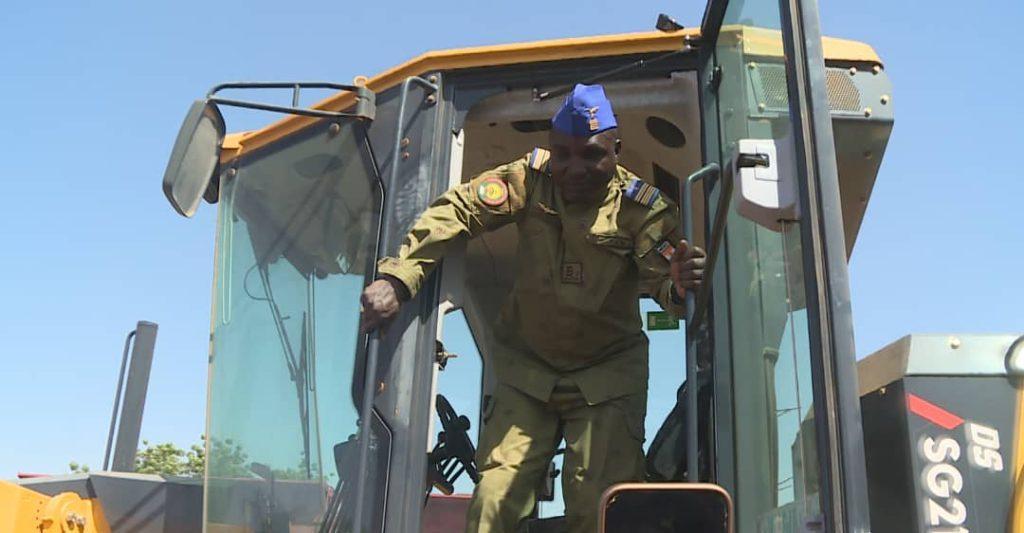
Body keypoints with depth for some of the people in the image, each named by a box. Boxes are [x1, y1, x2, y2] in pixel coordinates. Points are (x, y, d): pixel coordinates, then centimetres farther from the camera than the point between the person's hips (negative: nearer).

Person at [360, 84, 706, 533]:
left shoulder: (643, 208, -13)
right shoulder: (531, 179, -10)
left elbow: (662, 279, -25)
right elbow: (455, 210, -16)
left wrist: (679, 287, -51)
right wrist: (397, 279, -28)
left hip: (606, 376, -1)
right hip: (526, 366, 1)